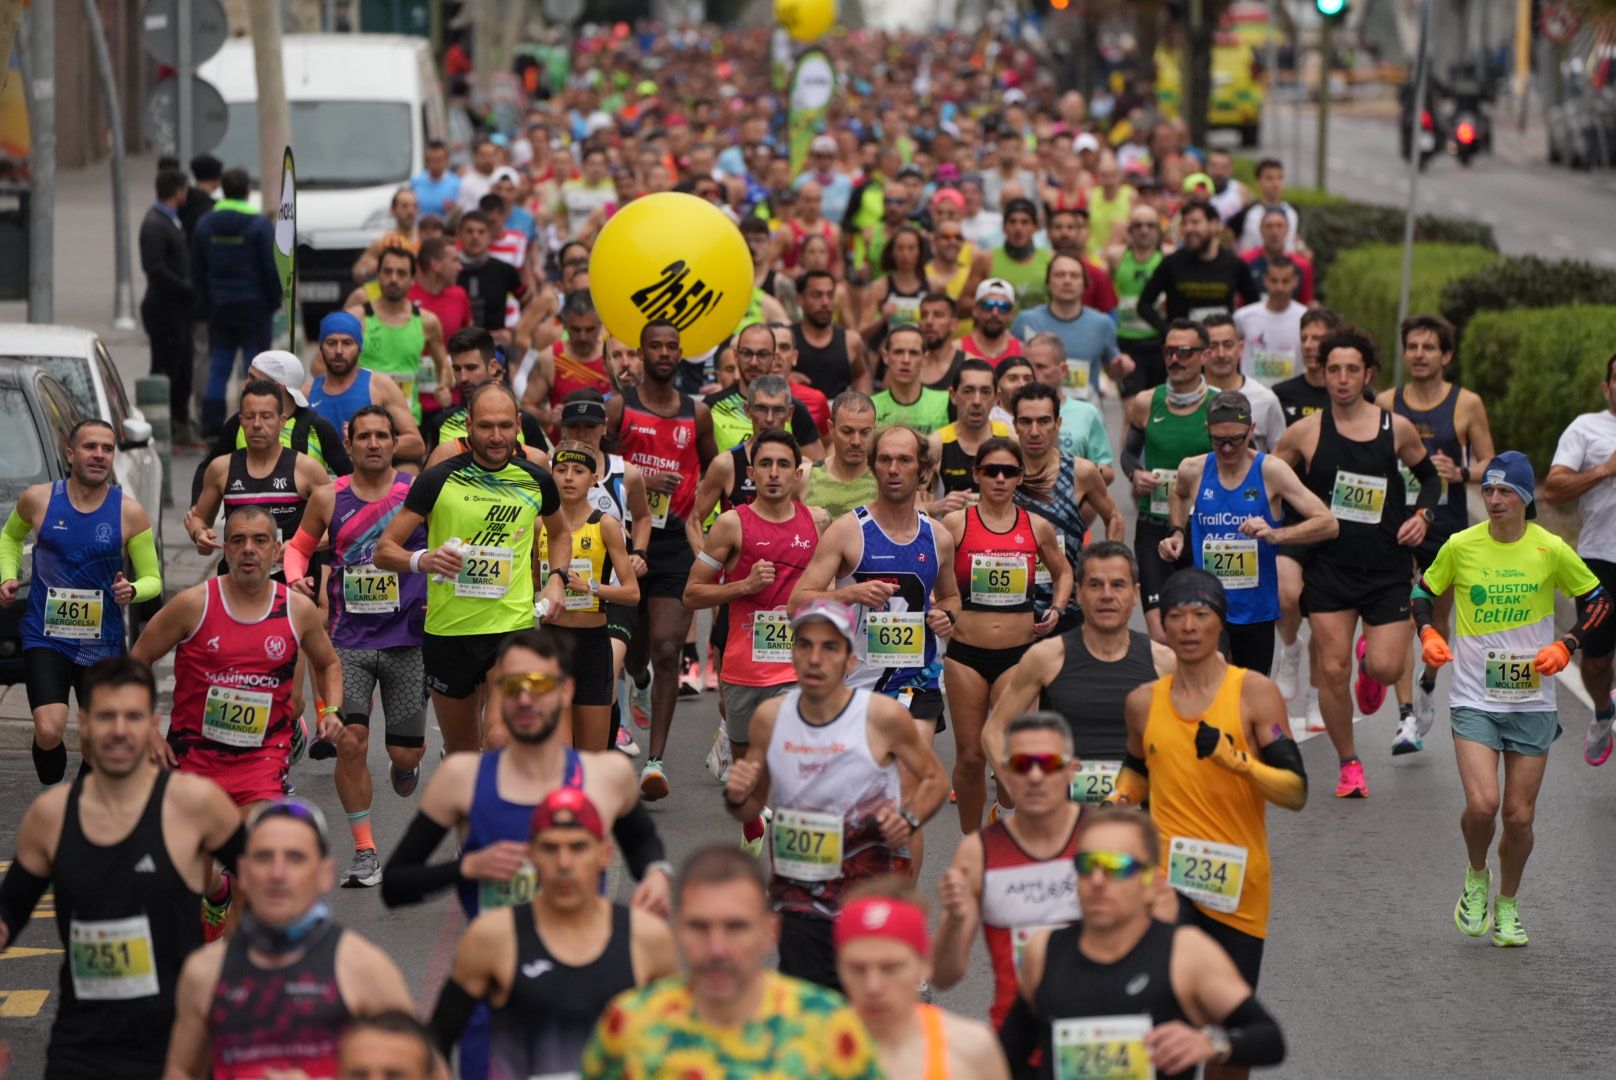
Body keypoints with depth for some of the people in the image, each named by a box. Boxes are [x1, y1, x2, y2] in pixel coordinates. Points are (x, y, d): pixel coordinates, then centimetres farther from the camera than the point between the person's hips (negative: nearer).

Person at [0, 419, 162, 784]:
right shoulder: (38, 499, -2)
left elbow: (152, 579, 1)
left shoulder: (130, 512, -4)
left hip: (102, 642, 1)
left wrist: (132, 591, -21)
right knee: (49, 732, -19)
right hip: (45, 636, -1)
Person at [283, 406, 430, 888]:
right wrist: (296, 577, -5)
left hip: (408, 637, -1)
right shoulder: (329, 497, 1)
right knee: (350, 741, -12)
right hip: (349, 640, 1)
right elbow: (298, 546, 16)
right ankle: (365, 853, 0)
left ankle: (403, 765, 44)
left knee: (406, 752, 3)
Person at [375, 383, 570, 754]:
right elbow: (384, 550, -3)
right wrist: (421, 560, -25)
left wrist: (556, 578, 8)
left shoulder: (536, 480, 4)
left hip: (513, 626, 0)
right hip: (447, 630, 0)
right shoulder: (438, 480, -4)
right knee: (460, 748, 15)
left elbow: (560, 532, 27)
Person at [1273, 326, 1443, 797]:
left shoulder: (1397, 428, 0)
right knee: (1332, 670, -4)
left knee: (1386, 668, -10)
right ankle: (1349, 765, 15)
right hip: (1329, 567, 0)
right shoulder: (1305, 432, -2)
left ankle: (1370, 665, 29)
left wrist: (1422, 515, -1)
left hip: (1388, 568, 0)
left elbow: (1430, 476, 16)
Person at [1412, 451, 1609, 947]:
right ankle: (1476, 878, 14)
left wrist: (1565, 646, -6)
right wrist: (1428, 633, -4)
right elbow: (1424, 590, 13)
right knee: (1482, 804, -18)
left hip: (1532, 701, 1)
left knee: (1519, 817, 2)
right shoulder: (1460, 546, -4)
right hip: (1474, 698, -1)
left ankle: (1507, 905, 27)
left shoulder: (1551, 550, -5)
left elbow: (1597, 599, 7)